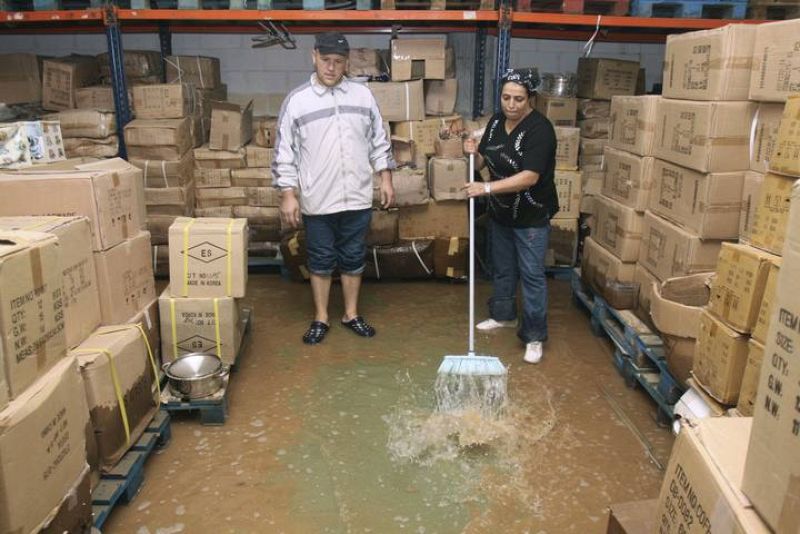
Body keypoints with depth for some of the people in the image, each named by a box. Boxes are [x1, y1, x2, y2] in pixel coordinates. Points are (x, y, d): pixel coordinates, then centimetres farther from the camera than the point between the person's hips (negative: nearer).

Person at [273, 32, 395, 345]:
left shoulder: (363, 95, 4)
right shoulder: (296, 101, -4)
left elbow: (379, 142, 10)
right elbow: (285, 153, -4)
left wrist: (386, 178, 6)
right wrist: (288, 195, -9)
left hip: (357, 199, 2)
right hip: (317, 201, -2)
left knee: (353, 259, 12)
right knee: (320, 261, 10)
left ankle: (351, 314, 28)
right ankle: (321, 319, 24)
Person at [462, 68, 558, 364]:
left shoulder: (539, 128, -22)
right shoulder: (496, 121, 1)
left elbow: (529, 177, -30)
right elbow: (484, 162, 8)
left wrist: (487, 188, -36)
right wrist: (474, 153, -14)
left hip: (531, 217, -7)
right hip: (500, 212, 7)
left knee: (531, 274, -1)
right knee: (502, 268, 19)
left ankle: (534, 337, 9)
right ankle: (503, 315, 39)